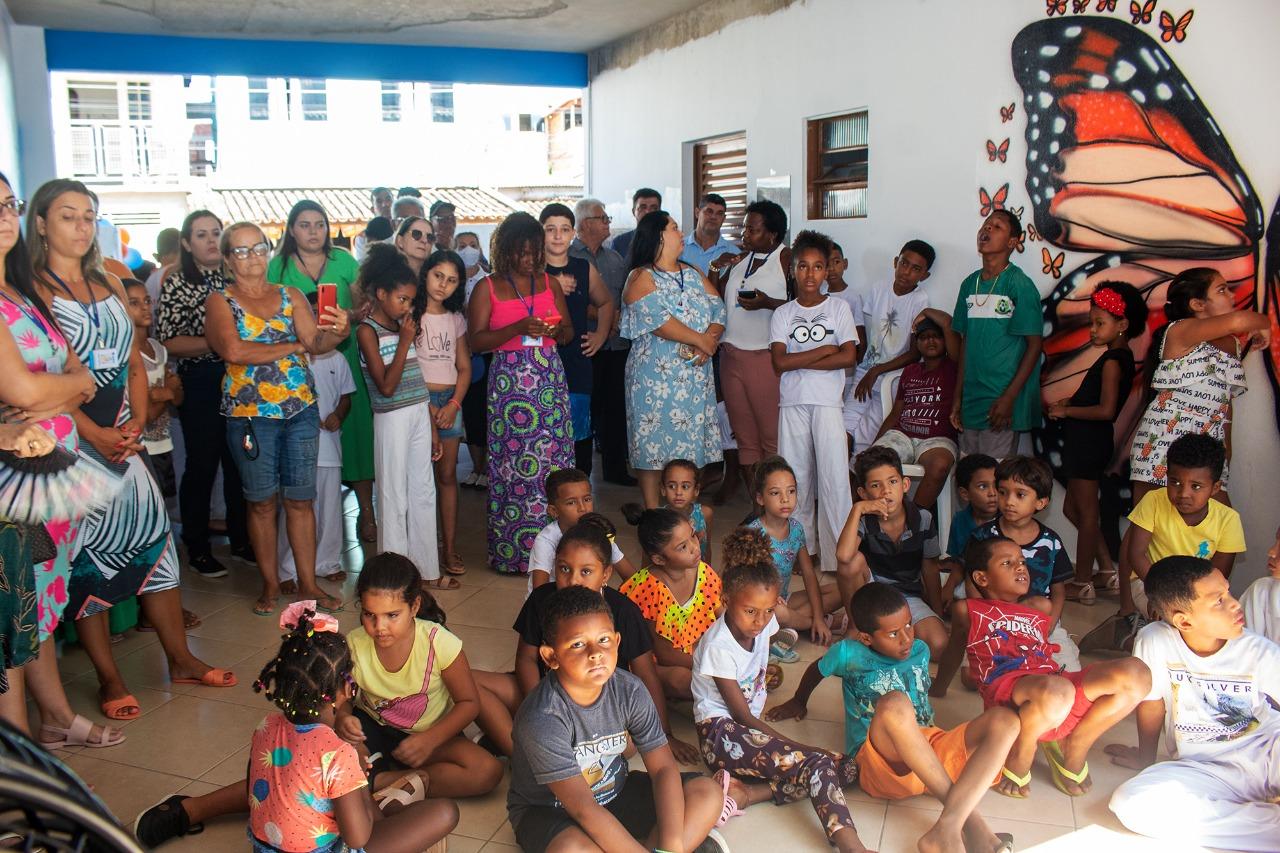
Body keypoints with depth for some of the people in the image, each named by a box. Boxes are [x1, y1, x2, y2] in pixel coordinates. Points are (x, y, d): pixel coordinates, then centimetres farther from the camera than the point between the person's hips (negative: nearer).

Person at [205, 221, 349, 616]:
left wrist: (335, 333, -29)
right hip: (249, 413, -2)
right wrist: (291, 346, -9)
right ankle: (270, 584, 21)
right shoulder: (220, 301, -1)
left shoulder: (291, 296, 7)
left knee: (301, 499, 7)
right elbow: (233, 350, -17)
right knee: (262, 502, 7)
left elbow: (316, 341, -6)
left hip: (301, 409, 2)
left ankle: (308, 583, 16)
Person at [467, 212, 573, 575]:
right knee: (512, 461, -4)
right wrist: (519, 328, -16)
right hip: (508, 380, -3)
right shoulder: (488, 287, 4)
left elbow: (568, 333, 18)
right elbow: (476, 341, -4)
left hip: (549, 378, 3)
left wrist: (555, 330, -5)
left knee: (553, 458, -1)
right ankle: (512, 553, 5)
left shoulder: (550, 283, 14)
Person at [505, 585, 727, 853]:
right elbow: (584, 809, -30)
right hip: (548, 809, -5)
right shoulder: (542, 719, -30)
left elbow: (663, 767, -12)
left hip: (614, 793, 6)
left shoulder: (629, 691, -14)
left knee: (709, 793, -9)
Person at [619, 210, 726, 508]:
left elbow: (718, 310, 7)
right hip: (657, 377, -6)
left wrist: (709, 340, -13)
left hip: (696, 375, 6)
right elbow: (656, 319, -18)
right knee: (654, 445, -3)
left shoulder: (693, 274, 16)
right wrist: (700, 339, -15)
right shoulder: (641, 277, -4)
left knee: (689, 444, 7)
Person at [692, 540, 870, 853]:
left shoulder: (763, 623, 0)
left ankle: (745, 792, -20)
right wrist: (794, 745, -17)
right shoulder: (719, 646, -18)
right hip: (720, 731, -8)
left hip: (751, 726, 8)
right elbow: (742, 714, -14)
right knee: (814, 762, -30)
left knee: (845, 767, -12)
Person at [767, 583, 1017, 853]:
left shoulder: (920, 650, 17)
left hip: (934, 751, 5)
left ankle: (947, 829, -40)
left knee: (1005, 719, -22)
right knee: (895, 704, -39)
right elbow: (817, 669, 25)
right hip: (885, 761, -5)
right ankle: (968, 818, -35)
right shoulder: (849, 653, 4)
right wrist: (799, 702, 40)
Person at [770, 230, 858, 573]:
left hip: (828, 402, -1)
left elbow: (849, 357, -5)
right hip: (792, 403, 2)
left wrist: (800, 361, -8)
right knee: (795, 476, 5)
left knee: (833, 476, -6)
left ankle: (838, 553, -1)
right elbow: (779, 363, -5)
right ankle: (801, 548, 16)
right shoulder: (783, 313, 8)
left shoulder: (838, 307, 6)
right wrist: (824, 350, -8)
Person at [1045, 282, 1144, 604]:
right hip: (1088, 441, 10)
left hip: (1089, 440, -10)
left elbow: (1106, 409, -25)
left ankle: (1082, 584, 11)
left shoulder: (1112, 361, -17)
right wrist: (1069, 401, 9)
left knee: (1086, 512, 0)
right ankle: (1108, 571, 26)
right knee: (1073, 509, 18)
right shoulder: (1121, 357, 13)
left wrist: (1067, 411, -16)